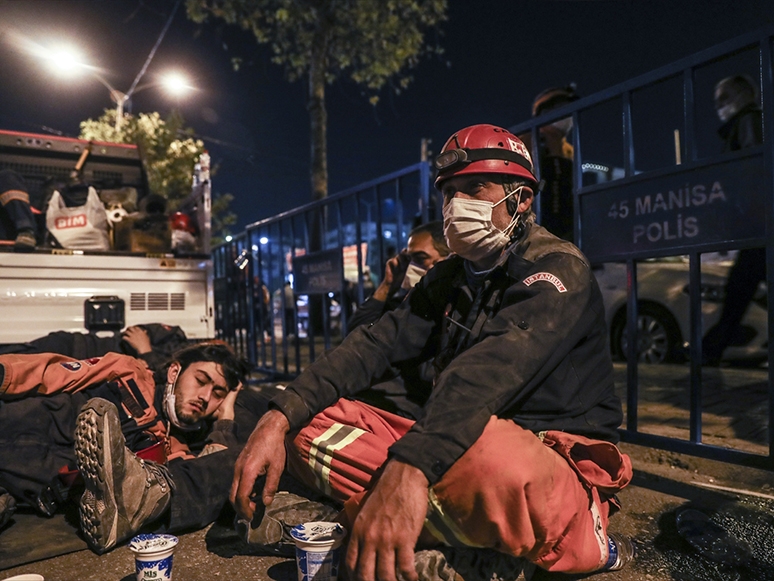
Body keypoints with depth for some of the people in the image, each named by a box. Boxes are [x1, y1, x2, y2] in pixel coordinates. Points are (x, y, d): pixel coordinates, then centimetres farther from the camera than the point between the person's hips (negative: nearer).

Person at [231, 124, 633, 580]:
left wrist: (408, 469, -45)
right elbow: (376, 344, -2)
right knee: (311, 426, -6)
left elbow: (495, 366, -30)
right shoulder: (451, 278, 11)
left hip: (563, 461, -6)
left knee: (485, 456, -42)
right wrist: (279, 418, -16)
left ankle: (584, 542, -8)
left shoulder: (559, 269, -10)